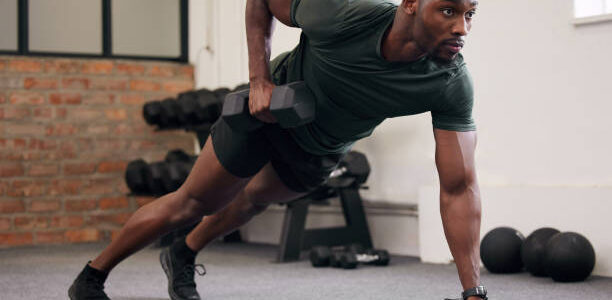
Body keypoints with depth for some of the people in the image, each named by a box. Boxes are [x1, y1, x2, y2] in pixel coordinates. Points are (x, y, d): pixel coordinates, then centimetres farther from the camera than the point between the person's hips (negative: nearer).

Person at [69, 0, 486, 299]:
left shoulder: (451, 85, -34)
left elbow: (459, 189, -31)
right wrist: (260, 77, -25)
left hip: (320, 152, 4)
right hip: (270, 109, -3)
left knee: (255, 199, 26)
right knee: (193, 203, 6)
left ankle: (182, 259, 55)